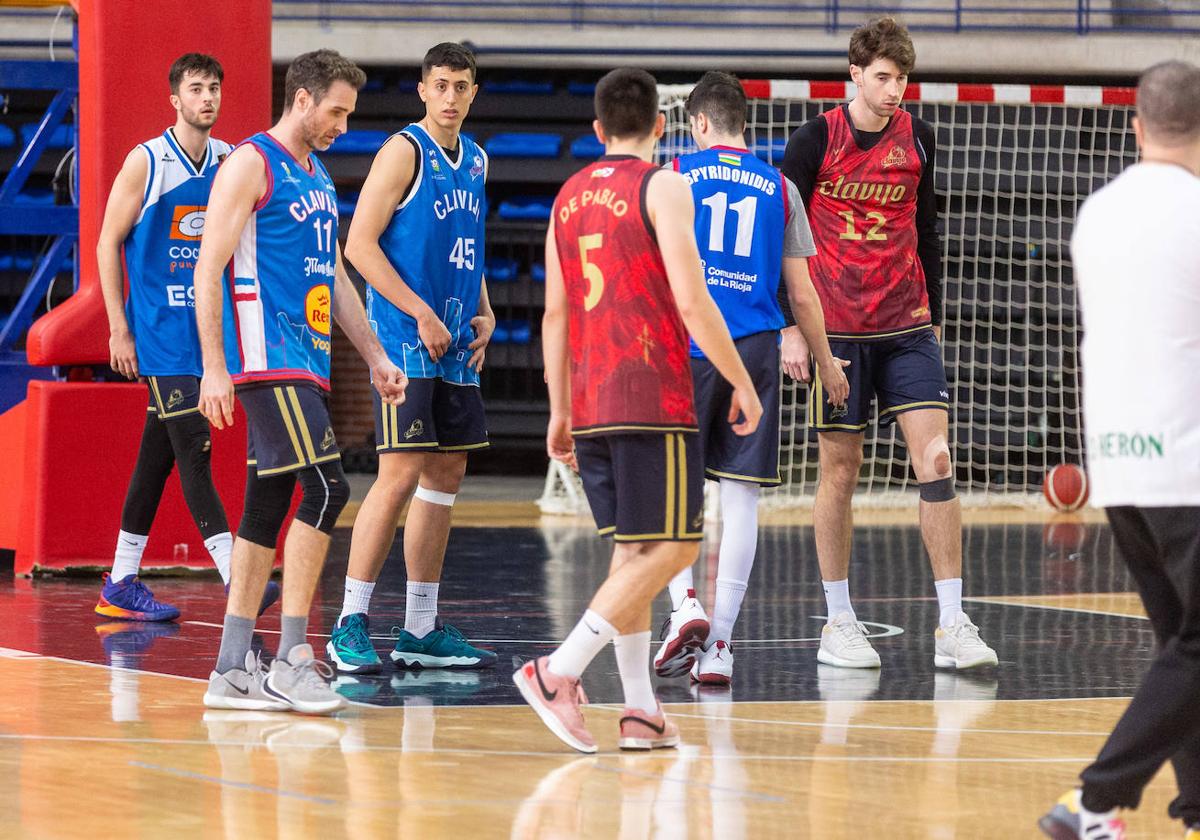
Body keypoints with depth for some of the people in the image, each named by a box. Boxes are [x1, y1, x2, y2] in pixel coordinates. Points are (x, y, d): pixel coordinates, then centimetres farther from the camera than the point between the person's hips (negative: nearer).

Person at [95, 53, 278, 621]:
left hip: (205, 328, 6)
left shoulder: (231, 162, 9)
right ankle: (236, 581, -21)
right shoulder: (146, 162, -7)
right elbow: (108, 244, -5)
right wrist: (119, 329, -9)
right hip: (160, 334, -6)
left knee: (159, 454, 10)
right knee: (194, 451, -14)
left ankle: (121, 584, 17)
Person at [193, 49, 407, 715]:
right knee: (326, 487, -17)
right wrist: (214, 367, -18)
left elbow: (335, 276, 28)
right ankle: (290, 658, -15)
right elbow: (208, 269, -12)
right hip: (268, 358, -9)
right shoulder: (250, 164, -7)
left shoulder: (318, 178, 20)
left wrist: (375, 357, 21)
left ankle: (232, 672, 9)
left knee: (267, 509, 7)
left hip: (306, 364, 9)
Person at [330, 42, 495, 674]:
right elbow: (359, 244, -15)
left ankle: (422, 631, 14)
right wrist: (422, 315, -18)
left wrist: (483, 314, 10)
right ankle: (350, 626, -8)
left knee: (446, 474, 9)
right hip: (405, 339, -8)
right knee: (401, 475, -12)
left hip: (453, 345, 8)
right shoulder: (404, 151, -9)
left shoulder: (474, 160, 15)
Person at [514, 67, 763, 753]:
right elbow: (692, 301, -13)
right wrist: (742, 383, -5)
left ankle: (641, 710, 6)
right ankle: (558, 673, -15)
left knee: (634, 553, 12)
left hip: (591, 405, 7)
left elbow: (555, 314, 15)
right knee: (672, 548, -4)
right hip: (654, 399, -7)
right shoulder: (662, 187, -5)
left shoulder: (570, 197, 14)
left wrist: (561, 413, 20)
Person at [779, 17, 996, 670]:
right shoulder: (815, 140, -5)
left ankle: (952, 628, -7)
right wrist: (790, 327, -8)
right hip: (835, 330, -3)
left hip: (907, 329, 3)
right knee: (840, 469, 2)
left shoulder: (917, 138, 7)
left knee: (935, 459, -7)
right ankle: (838, 624, 13)